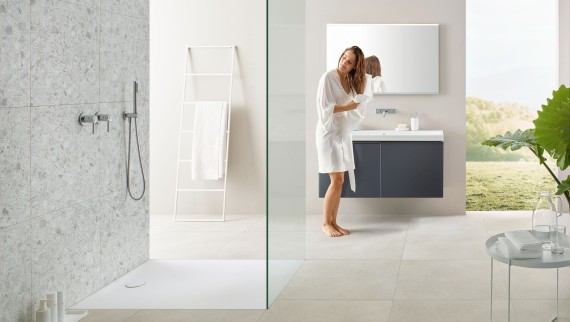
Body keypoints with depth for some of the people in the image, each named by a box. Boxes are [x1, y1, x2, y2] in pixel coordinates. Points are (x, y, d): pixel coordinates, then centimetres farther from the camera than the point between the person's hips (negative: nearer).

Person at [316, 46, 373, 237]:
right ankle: (325, 224, 0)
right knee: (337, 180, -10)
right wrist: (348, 107, -11)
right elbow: (323, 108, -17)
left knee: (340, 180, 6)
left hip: (343, 133, 7)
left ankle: (333, 222, 13)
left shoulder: (352, 80, 8)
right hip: (329, 132, -7)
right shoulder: (328, 77, -13)